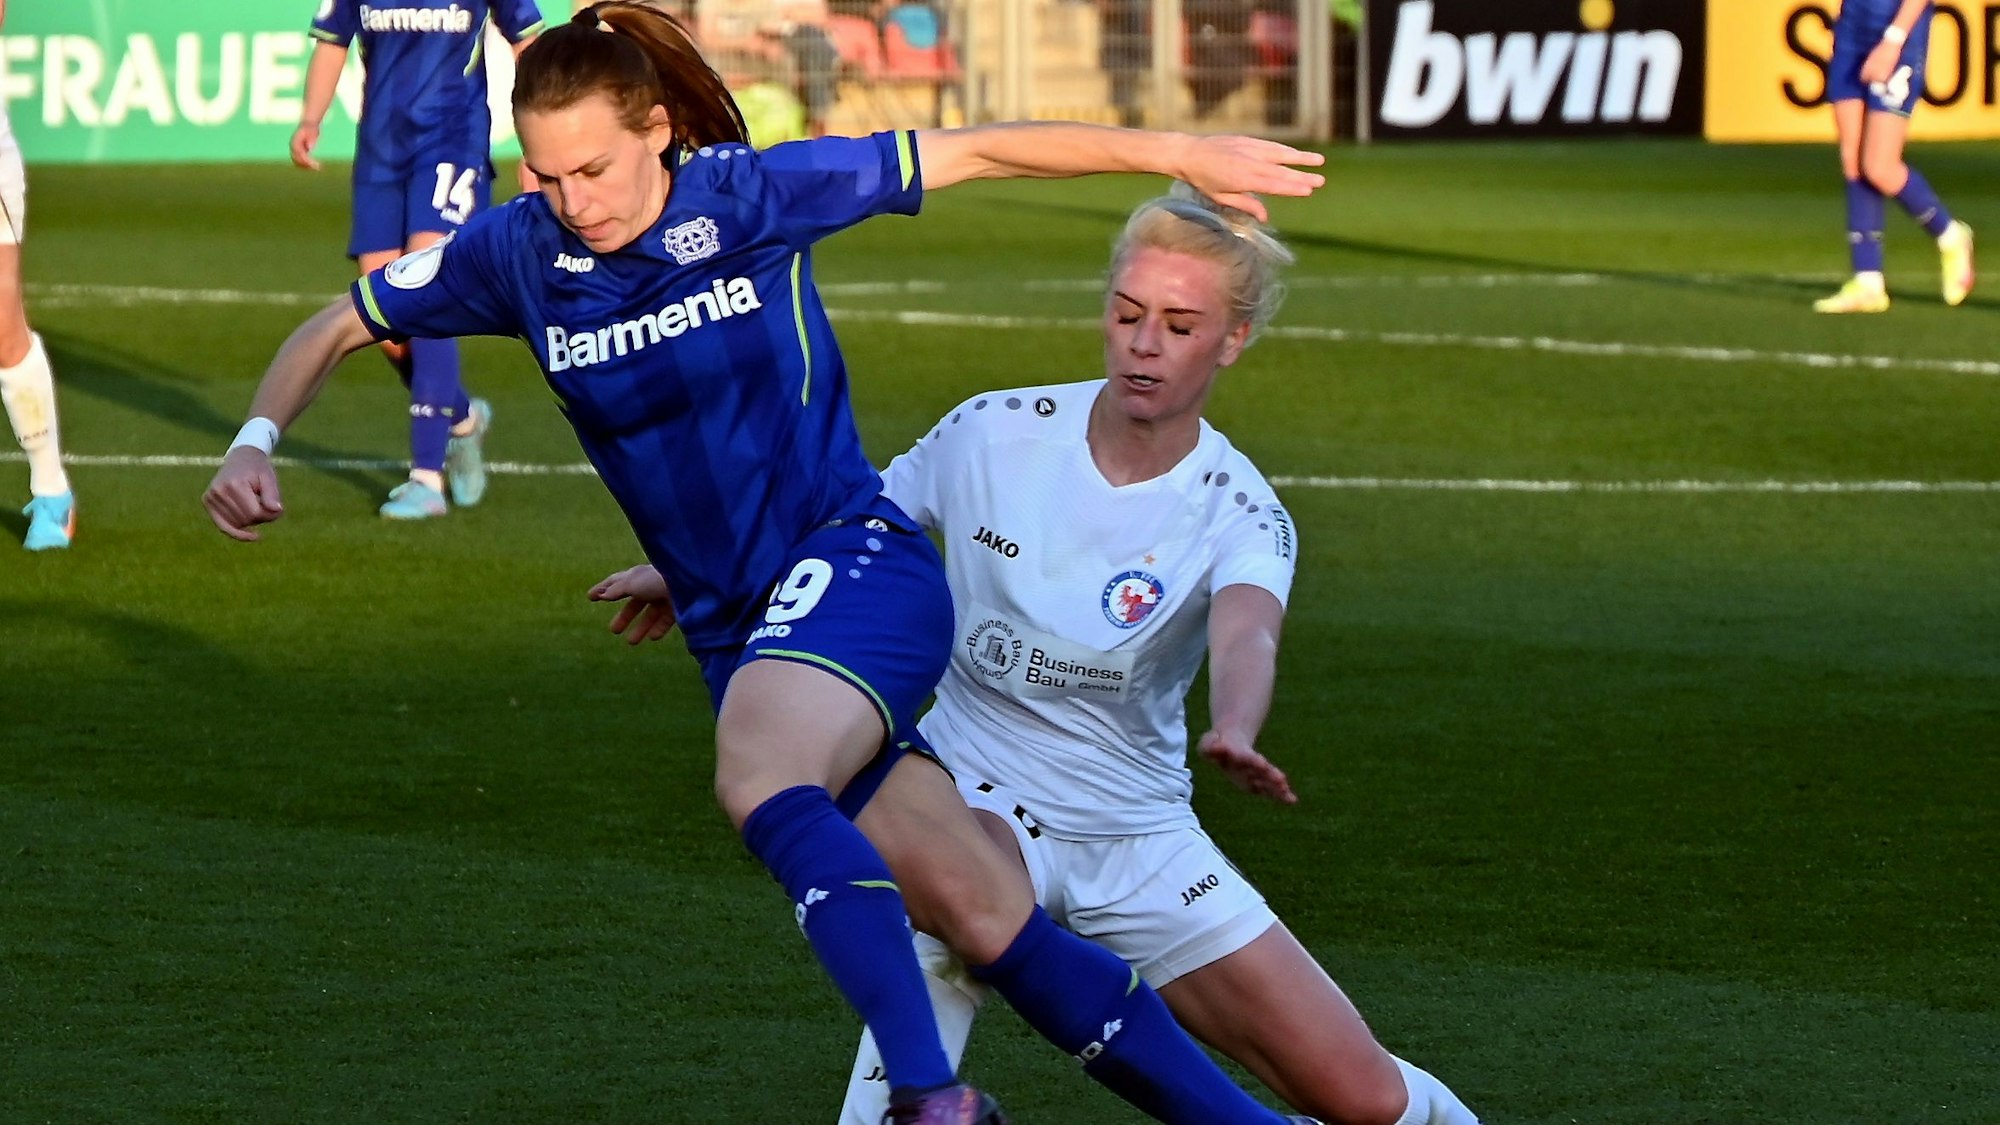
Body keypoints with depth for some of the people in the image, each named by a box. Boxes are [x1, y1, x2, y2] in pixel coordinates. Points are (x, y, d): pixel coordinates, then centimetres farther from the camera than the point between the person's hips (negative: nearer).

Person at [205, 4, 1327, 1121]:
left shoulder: (750, 195, -10)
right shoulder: (519, 252, 0)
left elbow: (974, 151, -2)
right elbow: (336, 330, 12)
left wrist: (1178, 152, 1)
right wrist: (255, 443, -7)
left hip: (854, 563, -4)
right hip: (738, 631, 4)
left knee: (759, 780, -35)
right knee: (989, 921, -5)